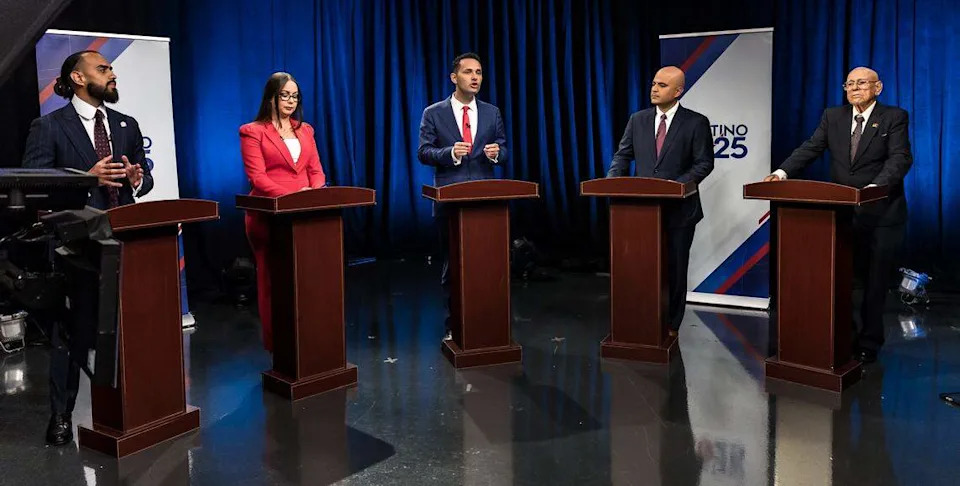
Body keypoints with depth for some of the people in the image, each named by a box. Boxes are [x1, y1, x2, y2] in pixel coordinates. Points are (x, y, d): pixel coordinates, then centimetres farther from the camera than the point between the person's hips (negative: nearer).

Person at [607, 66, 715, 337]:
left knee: (674, 268, 7)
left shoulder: (696, 123, -3)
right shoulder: (637, 120, 7)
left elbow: (704, 163, -7)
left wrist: (678, 185, -20)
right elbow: (623, 156, 9)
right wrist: (613, 180, -10)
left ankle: (671, 326, 20)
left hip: (679, 209, -3)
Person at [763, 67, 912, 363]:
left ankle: (868, 344, 20)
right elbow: (810, 149, -2)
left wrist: (875, 187, -35)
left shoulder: (894, 117, -4)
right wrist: (783, 172, -20)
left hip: (881, 214, -3)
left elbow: (900, 158, -16)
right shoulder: (833, 116, 8)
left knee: (874, 282, 6)